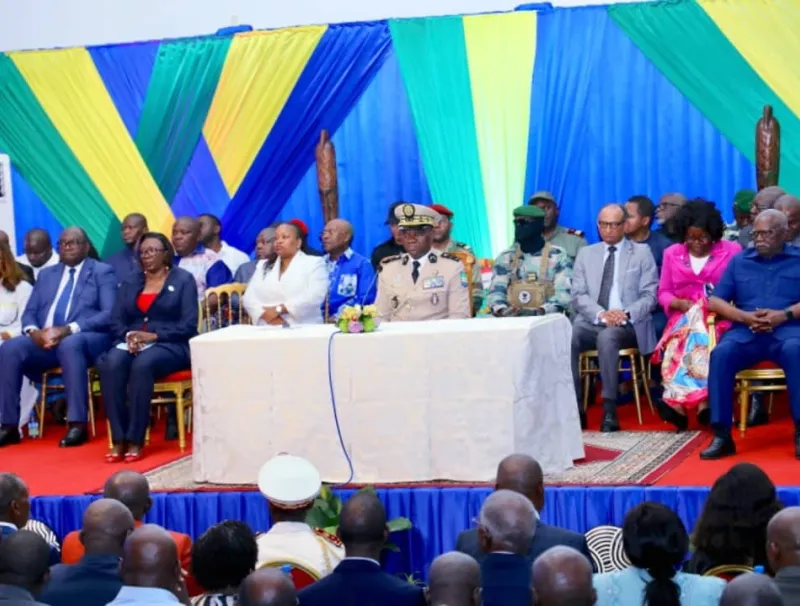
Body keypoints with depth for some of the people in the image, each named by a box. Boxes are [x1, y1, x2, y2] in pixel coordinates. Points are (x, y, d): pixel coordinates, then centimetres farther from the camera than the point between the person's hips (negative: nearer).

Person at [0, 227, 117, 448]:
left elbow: (109, 315, -6)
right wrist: (33, 331, -10)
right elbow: (29, 312, 17)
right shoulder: (46, 274, 23)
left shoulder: (102, 272, 7)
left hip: (87, 338, -5)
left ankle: (77, 424, -38)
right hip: (44, 339, 5)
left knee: (69, 345, -40)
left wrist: (69, 329, -19)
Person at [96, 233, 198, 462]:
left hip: (169, 346, -4)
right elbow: (116, 322, 11)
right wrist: (128, 337, -12)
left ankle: (135, 440, -33)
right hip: (131, 343, 4)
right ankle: (118, 439, -32)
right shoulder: (130, 283, 20)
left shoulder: (183, 280, 5)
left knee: (142, 365, -38)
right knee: (110, 364, -31)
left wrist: (153, 336, -16)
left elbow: (188, 325, -5)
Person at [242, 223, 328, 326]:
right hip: (267, 330, 3)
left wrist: (278, 309, -12)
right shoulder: (263, 266, 19)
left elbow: (314, 297, -9)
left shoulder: (314, 263, 6)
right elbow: (249, 297, 8)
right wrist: (267, 315, -11)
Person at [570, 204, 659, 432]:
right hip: (592, 321, 2)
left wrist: (626, 314, -18)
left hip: (628, 324, -2)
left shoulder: (642, 252, 9)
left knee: (607, 337, -38)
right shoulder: (586, 254, 15)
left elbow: (649, 297, 2)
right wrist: (601, 314, -15)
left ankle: (610, 410, -33)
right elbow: (578, 296, 6)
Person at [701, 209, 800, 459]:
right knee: (721, 353, -30)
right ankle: (722, 435, -29)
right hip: (746, 332, 2)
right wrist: (744, 316, -6)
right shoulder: (739, 261, 20)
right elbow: (715, 301, 12)